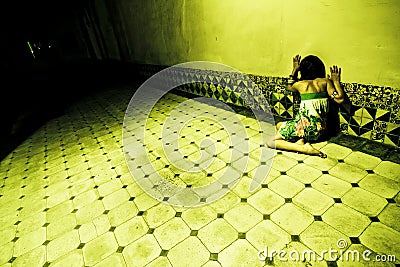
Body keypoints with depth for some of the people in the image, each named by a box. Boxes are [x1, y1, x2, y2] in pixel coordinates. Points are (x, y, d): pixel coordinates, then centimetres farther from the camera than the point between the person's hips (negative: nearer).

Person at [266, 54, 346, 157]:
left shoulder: (300, 84, -2)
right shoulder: (325, 81, 3)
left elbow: (289, 87, 22)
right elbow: (340, 99, -1)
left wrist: (295, 69, 26)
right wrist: (336, 80, 11)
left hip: (304, 127, -6)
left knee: (270, 142, -2)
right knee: (279, 125, 26)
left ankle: (304, 148, -15)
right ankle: (301, 140, 0)